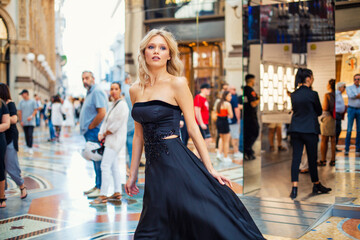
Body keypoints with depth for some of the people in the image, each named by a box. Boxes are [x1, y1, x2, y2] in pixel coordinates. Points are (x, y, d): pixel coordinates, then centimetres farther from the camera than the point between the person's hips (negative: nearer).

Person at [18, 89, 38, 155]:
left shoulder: (33, 101, 0)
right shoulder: (21, 102, 9)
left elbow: (35, 110, -2)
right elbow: (19, 112, 8)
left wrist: (31, 116, -17)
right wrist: (21, 121, 1)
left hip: (31, 122, -4)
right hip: (24, 122, 4)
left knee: (30, 135, -12)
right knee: (26, 135, 7)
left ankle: (30, 148, -9)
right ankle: (28, 147, 16)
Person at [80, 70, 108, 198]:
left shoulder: (97, 91, -13)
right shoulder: (90, 92, 19)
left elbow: (102, 113, -23)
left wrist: (90, 126, -15)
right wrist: (86, 127, 14)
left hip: (95, 132, -10)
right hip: (90, 133, 10)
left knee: (98, 160, -5)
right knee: (95, 160, 14)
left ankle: (101, 188, 0)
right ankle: (97, 185, 22)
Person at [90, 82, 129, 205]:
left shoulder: (122, 105, -14)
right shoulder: (113, 105, 16)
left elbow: (116, 125, -18)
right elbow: (106, 121, 14)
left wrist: (105, 134, -7)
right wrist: (101, 134, -1)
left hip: (116, 140, -10)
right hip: (110, 140, 10)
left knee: (105, 166, -12)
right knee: (114, 166, 13)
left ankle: (103, 196, -8)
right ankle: (117, 193, 21)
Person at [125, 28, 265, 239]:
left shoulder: (177, 84, -4)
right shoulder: (136, 90, 10)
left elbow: (193, 128, -5)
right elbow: (139, 135, 15)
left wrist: (210, 168, -7)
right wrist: (133, 174, 15)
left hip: (176, 161, -5)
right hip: (153, 168, 5)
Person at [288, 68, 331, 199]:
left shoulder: (293, 94, 5)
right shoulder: (312, 94, -11)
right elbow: (319, 111, 1)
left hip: (295, 129, 5)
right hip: (309, 129, -5)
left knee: (296, 158, 3)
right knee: (312, 158, 9)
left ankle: (294, 188, -3)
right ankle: (316, 185, 26)